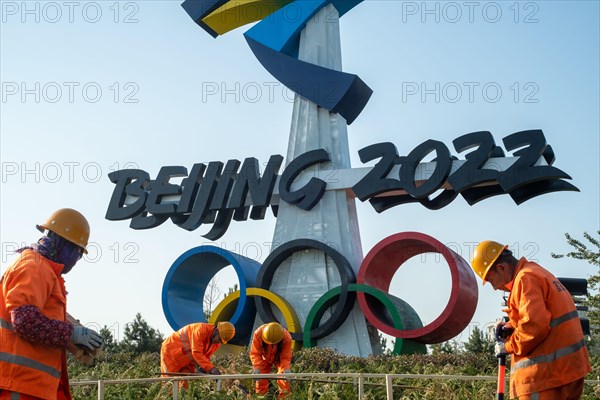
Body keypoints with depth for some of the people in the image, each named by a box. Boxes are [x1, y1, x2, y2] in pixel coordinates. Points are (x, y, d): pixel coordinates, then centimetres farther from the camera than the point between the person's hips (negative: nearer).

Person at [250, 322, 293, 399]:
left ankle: (285, 394, 2)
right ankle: (260, 394, 27)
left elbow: (285, 357, -31)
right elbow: (255, 353, -33)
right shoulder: (258, 334, -38)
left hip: (279, 358, -1)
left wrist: (286, 369, -50)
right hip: (265, 358, 1)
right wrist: (256, 368, -47)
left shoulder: (286, 338, -38)